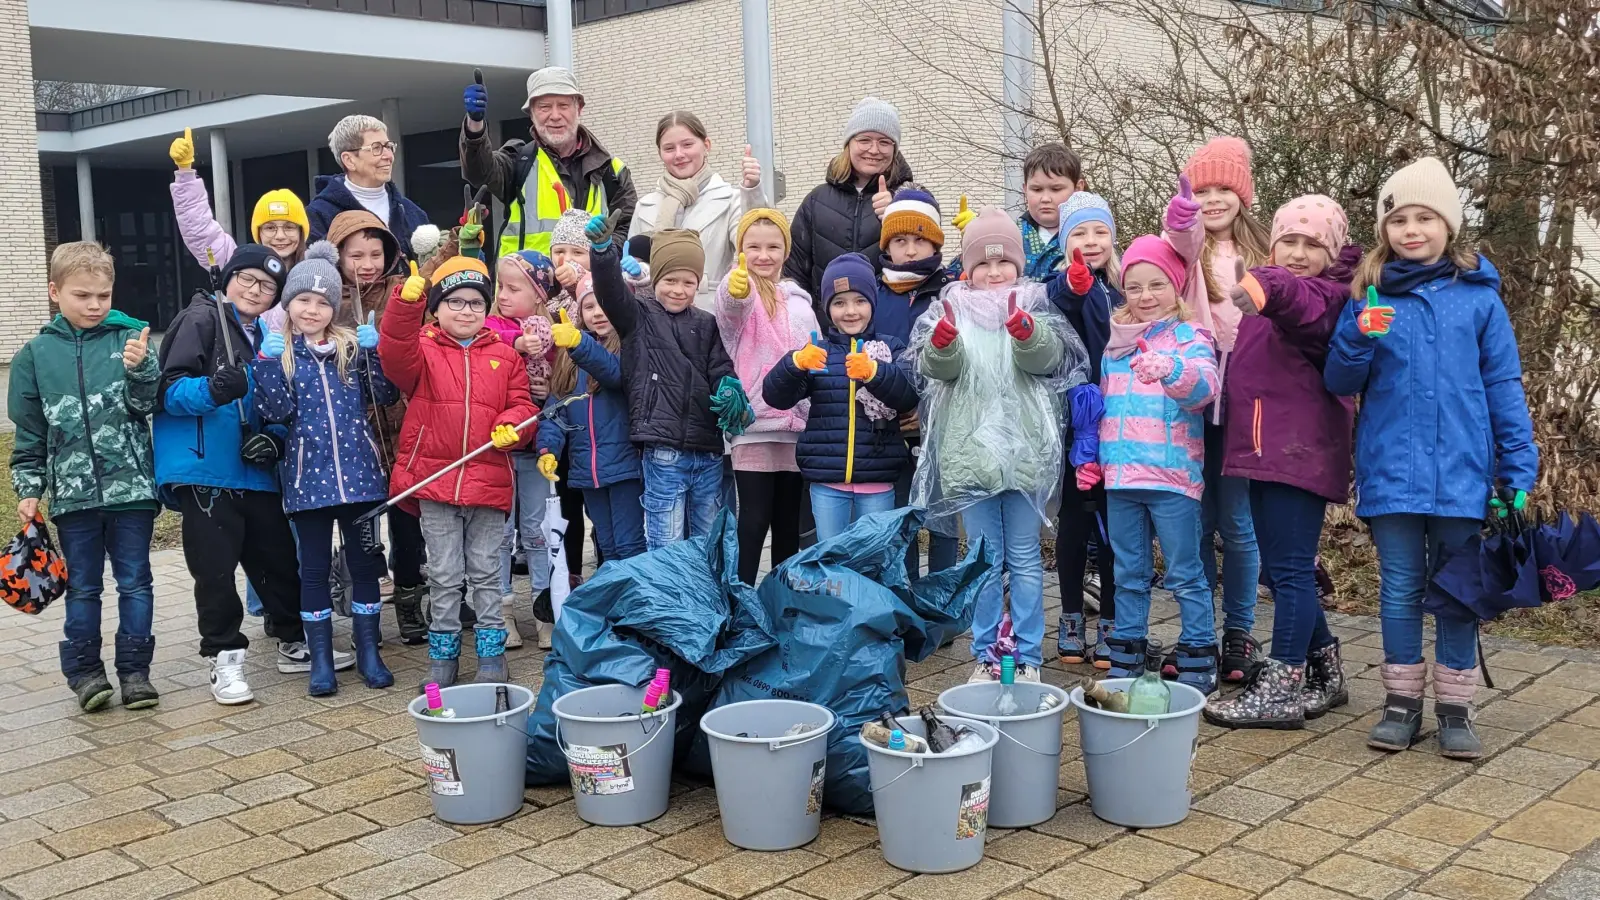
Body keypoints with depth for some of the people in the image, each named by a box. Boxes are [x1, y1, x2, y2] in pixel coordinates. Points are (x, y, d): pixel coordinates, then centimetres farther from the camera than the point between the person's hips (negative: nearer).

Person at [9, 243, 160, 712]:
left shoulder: (130, 338, -1)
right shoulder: (35, 354, 4)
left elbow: (145, 403, -7)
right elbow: (29, 430, 8)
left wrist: (140, 368, -25)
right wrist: (28, 488, 5)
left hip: (131, 486, -1)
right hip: (72, 492, 1)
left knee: (135, 582, 6)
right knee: (82, 586, 10)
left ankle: (135, 669, 16)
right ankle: (84, 670, 20)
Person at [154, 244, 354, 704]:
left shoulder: (262, 336, 16)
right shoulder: (200, 320, -4)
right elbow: (170, 390, -14)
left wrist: (273, 440, -1)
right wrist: (212, 389, -34)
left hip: (255, 473, 7)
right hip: (205, 471, -6)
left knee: (279, 557, 11)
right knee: (215, 568, -3)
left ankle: (295, 644, 26)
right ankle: (225, 658, 10)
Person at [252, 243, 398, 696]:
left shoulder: (353, 346, 5)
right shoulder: (279, 352, 2)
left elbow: (386, 395, -1)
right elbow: (276, 412, -7)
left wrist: (374, 351, -12)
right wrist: (268, 362, -16)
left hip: (358, 472, 1)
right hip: (309, 476, -1)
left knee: (365, 563, 9)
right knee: (314, 568, 7)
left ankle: (369, 652, 21)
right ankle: (320, 660, 16)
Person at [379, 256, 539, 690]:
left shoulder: (505, 356, 9)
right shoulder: (423, 349, 3)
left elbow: (522, 403, 9)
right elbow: (395, 354, -18)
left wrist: (512, 425, -15)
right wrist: (406, 304, -34)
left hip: (489, 483, 1)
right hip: (434, 482, -1)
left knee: (485, 572, 10)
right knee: (444, 575, 7)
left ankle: (492, 654, 19)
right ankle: (443, 655, 18)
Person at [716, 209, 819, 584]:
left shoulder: (799, 303, 16)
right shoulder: (737, 291, -2)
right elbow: (730, 307, -28)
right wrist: (737, 289, -52)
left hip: (797, 426, 5)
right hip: (752, 425, -5)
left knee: (789, 522, 11)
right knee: (754, 519, -7)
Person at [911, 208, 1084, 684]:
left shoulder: (1036, 308, 5)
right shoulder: (953, 310, 7)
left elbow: (1048, 358, -14)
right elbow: (937, 367, -8)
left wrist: (1026, 332, -34)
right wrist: (942, 342, -30)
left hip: (1025, 451, -1)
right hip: (970, 449, 1)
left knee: (1025, 558, 6)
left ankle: (1029, 656, 14)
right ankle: (985, 654, 18)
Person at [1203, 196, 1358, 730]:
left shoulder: (1327, 296, -9)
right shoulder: (1271, 289, 18)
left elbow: (1300, 302, -35)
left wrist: (1262, 288, -55)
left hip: (1301, 453, -9)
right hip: (1265, 450, 9)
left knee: (1291, 569, -6)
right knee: (1279, 568, 14)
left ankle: (1281, 689, -1)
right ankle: (1324, 675, 27)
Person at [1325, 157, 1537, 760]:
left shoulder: (1478, 295, 2)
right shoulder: (1369, 296, 3)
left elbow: (1503, 386, 3)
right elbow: (1340, 383, 3)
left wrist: (1519, 469, -2)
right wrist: (1360, 337, -16)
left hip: (1461, 472, 0)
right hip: (1392, 472, 1)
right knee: (1400, 589, 9)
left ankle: (1455, 709, 19)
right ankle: (1401, 704, 20)